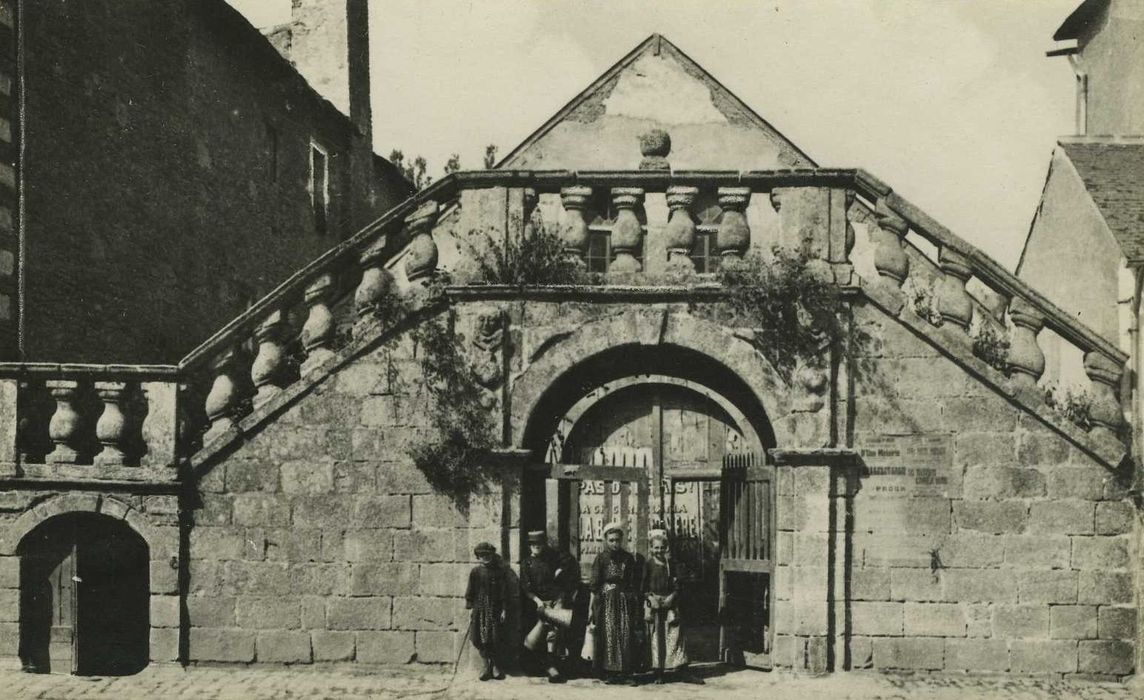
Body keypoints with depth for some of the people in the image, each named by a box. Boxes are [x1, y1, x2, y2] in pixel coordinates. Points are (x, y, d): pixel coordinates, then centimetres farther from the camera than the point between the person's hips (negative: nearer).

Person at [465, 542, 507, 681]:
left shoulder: (499, 571, 2)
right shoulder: (475, 572, 3)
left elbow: (504, 592, 4)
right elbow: (470, 593, 7)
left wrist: (503, 609, 0)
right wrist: (470, 608, 2)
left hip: (494, 608, -1)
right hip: (479, 608, 1)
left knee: (494, 638, -6)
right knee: (479, 639, -4)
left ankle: (493, 664, 14)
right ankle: (487, 664, 11)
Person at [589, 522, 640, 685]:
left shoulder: (628, 558, 8)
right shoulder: (601, 558, 2)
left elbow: (634, 585, 9)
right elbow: (594, 585, 0)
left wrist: (636, 605, 4)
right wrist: (591, 607, -5)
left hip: (625, 600, 1)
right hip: (606, 600, -1)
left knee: (627, 635, -5)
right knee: (608, 635, -3)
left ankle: (627, 673, -2)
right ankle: (609, 672, 3)